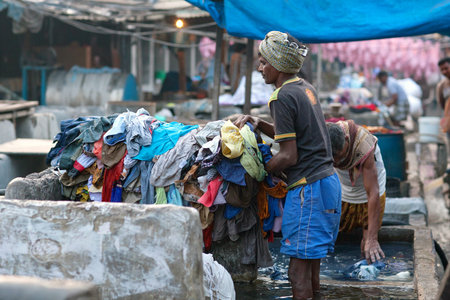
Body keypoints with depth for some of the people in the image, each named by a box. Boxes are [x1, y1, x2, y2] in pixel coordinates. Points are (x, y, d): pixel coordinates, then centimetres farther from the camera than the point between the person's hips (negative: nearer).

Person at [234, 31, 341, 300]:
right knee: (312, 258, 17)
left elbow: (289, 156, -16)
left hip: (308, 187, -10)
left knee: (299, 270, -5)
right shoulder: (306, 88, 14)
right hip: (327, 179, 10)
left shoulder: (283, 97, -14)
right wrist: (258, 123, 12)